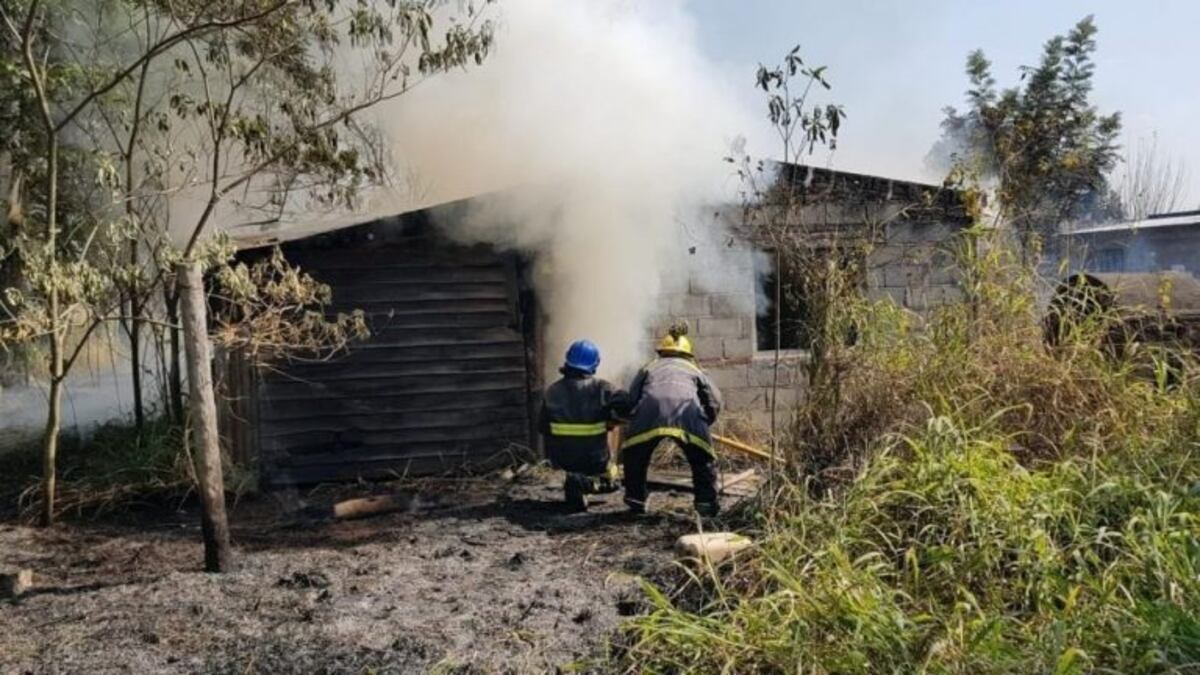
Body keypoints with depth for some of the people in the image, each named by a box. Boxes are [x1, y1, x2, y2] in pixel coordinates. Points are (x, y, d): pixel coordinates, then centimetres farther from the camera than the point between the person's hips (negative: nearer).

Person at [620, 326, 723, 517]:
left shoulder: (649, 367, 33)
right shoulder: (693, 369, 34)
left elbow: (631, 399, 22)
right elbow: (715, 400, 22)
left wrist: (636, 422, 34)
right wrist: (704, 425, 35)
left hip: (649, 410, 0)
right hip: (687, 412, 0)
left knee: (633, 456, 23)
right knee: (703, 459, 19)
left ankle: (635, 502, 25)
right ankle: (706, 502, 13)